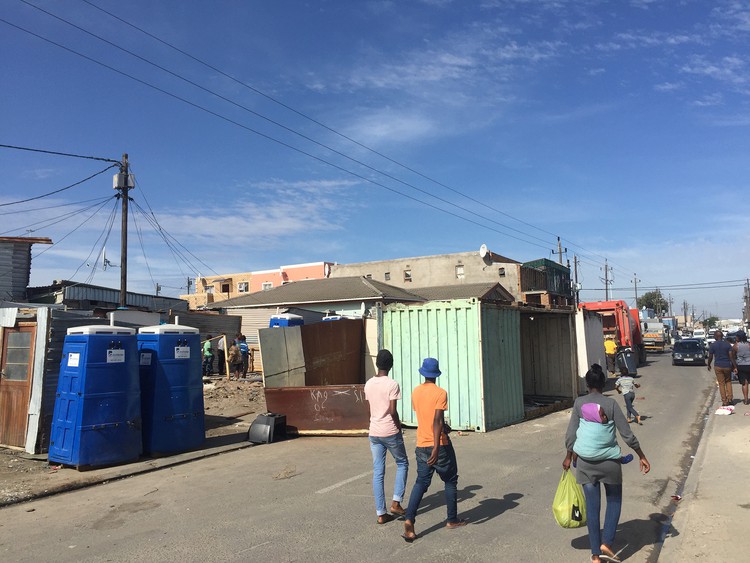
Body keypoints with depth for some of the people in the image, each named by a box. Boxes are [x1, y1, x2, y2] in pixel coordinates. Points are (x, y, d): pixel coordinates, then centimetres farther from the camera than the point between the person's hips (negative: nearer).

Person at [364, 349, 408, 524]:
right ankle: (396, 502, 11)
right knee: (402, 464, 17)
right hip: (390, 432, -5)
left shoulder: (368, 384, 4)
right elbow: (393, 411, -16)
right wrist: (399, 427, -2)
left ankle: (381, 513, 12)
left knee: (378, 472, 9)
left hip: (374, 433, 5)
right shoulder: (392, 384, -14)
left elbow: (370, 409, 11)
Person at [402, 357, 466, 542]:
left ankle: (409, 520, -8)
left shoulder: (415, 392, 5)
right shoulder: (440, 393, -14)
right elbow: (437, 420, -23)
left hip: (422, 446, 5)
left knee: (421, 483, 8)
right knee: (450, 481, 15)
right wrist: (436, 448, -25)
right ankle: (452, 520, 24)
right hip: (439, 445, -5)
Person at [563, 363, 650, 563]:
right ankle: (606, 543, 11)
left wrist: (568, 457, 11)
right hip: (609, 461, -1)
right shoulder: (611, 403, -8)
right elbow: (627, 434, -7)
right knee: (614, 501, 20)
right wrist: (642, 456, 5)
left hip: (586, 462, 2)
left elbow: (571, 434, -2)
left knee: (592, 506, 9)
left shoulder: (579, 403, -4)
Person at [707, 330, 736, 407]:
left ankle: (724, 401, 3)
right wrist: (734, 365, 1)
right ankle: (730, 398, 11)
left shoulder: (712, 345, -4)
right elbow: (731, 356, -6)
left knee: (721, 384, 3)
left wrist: (708, 365, 13)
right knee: (728, 381, 19)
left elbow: (710, 357, -2)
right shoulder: (727, 344, -1)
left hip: (718, 366, -1)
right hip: (727, 366, 2)